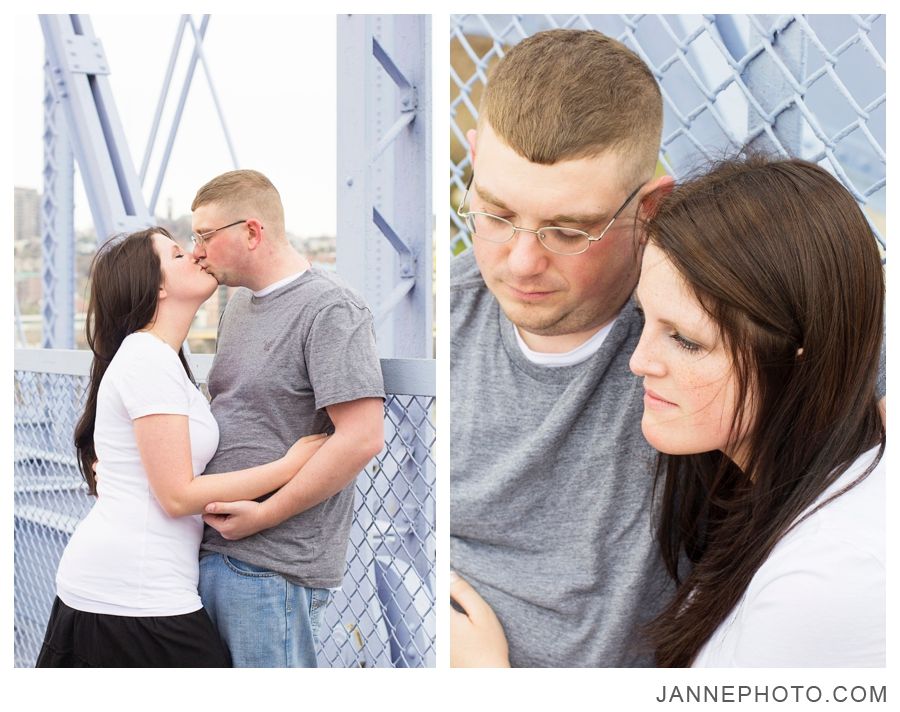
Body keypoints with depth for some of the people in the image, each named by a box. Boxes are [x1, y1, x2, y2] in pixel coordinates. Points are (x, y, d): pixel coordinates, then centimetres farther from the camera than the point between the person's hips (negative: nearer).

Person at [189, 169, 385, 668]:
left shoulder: (330, 309, -13)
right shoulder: (238, 303, 15)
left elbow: (361, 438, -21)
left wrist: (263, 516, -16)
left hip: (271, 566, -8)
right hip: (213, 545, 8)